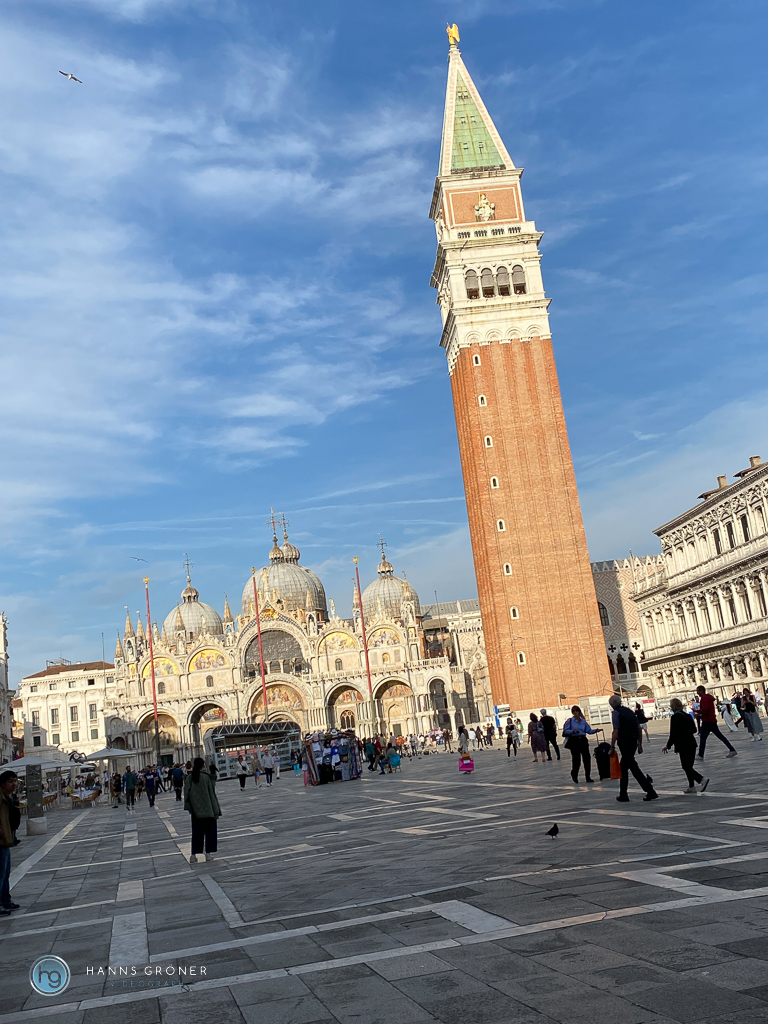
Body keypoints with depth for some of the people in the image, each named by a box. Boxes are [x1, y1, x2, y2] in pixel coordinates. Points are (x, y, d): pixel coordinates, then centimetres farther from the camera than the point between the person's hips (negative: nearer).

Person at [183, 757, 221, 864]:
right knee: (209, 830, 10)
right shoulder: (206, 777, -12)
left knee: (196, 832, 11)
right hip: (208, 809, -3)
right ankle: (208, 853, 10)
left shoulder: (189, 778, -2)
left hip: (196, 810, 3)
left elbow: (187, 793, -1)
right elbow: (212, 794, -8)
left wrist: (189, 808, 6)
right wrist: (216, 810, -2)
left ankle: (194, 855, 5)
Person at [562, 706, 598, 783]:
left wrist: (595, 730, -8)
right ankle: (574, 777, 18)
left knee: (587, 758, 0)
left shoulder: (583, 721, 9)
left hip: (583, 740, 4)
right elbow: (565, 731, -4)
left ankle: (588, 777, 12)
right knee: (576, 760, -1)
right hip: (574, 741, -4)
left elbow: (589, 730, 9)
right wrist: (572, 731, -20)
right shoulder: (570, 721, -2)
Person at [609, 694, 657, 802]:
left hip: (624, 743, -8)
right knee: (623, 767, 17)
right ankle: (623, 795, 22)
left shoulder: (616, 713, -7)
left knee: (633, 766, -5)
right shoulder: (629, 711, 15)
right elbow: (639, 728, 14)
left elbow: (615, 731, -15)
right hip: (634, 742, 8)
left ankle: (651, 792, -9)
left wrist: (612, 747, -11)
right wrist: (640, 745, 18)